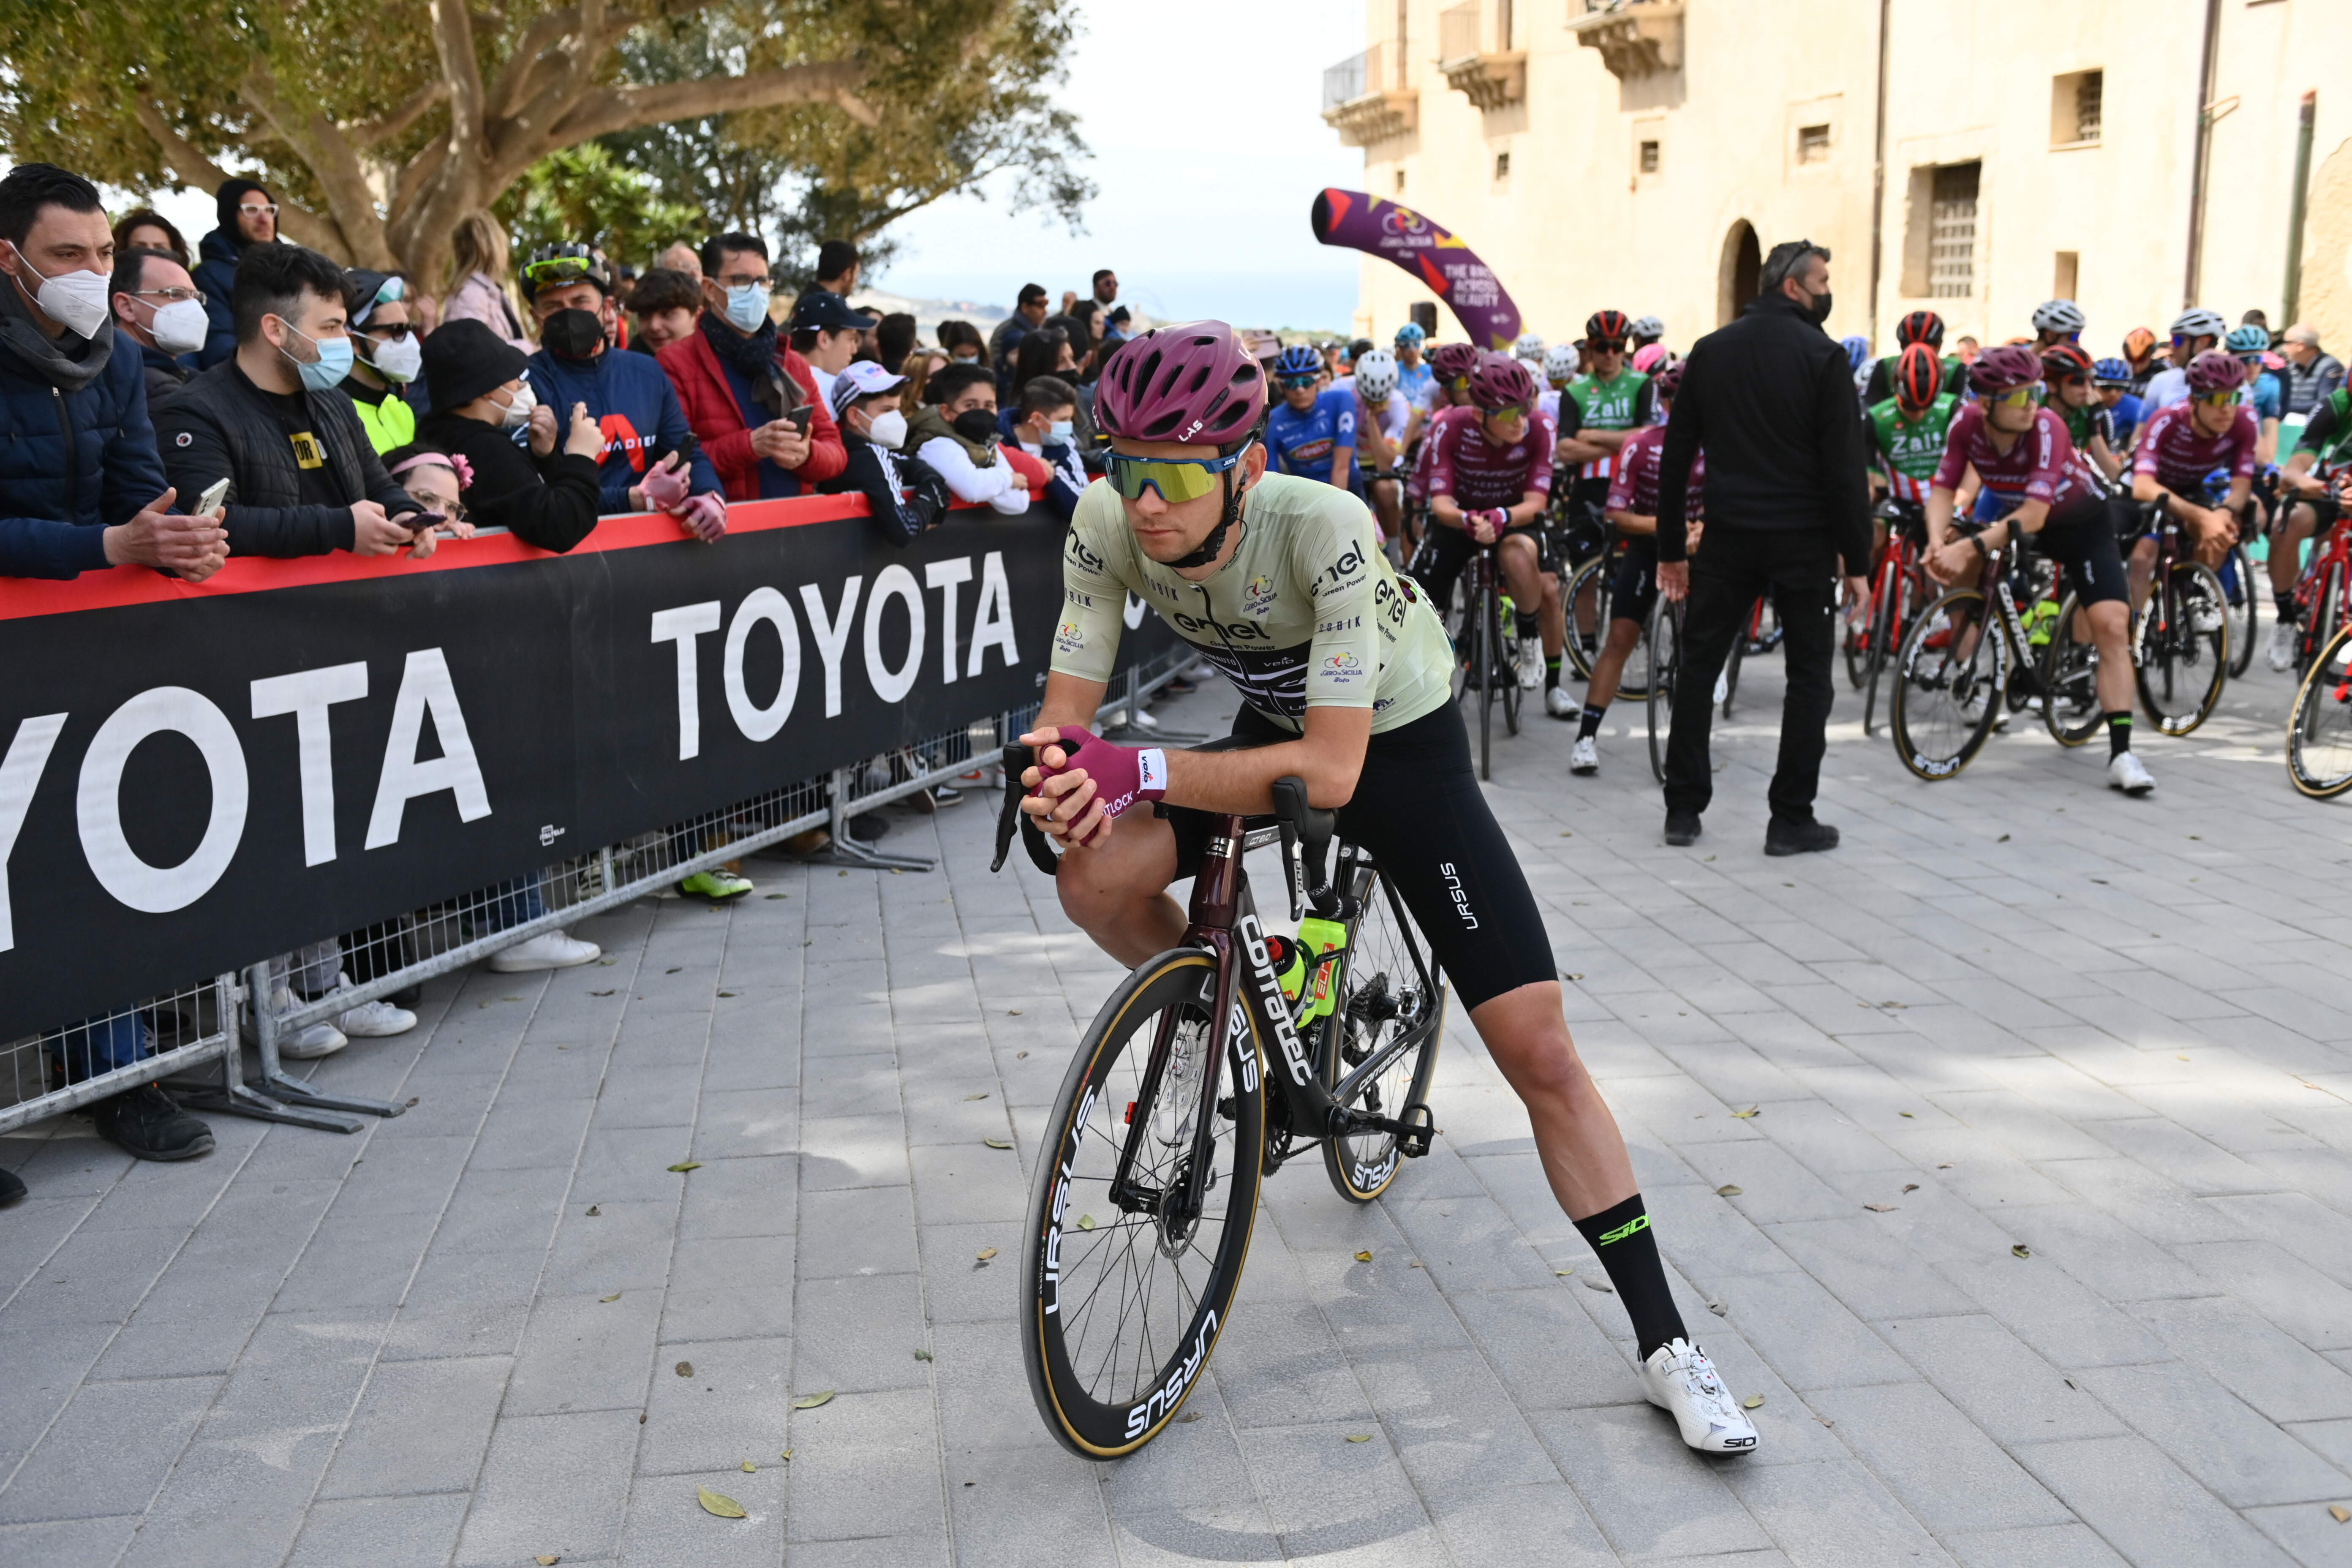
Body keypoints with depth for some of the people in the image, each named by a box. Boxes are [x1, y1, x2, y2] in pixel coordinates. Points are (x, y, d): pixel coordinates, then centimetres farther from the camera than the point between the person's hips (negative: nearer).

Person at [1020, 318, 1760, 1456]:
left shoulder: (1322, 528, -37)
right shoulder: (1108, 528, -22)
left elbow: (1332, 769, -40)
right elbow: (1069, 710, -18)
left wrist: (1137, 770, -48)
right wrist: (1065, 782, -42)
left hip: (1399, 749, -4)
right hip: (1271, 732, 4)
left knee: (1539, 1050, -10)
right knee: (1095, 882, -23)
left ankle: (1665, 1344, 5)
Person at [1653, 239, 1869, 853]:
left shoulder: (1710, 351, 7)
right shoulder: (1822, 356, -7)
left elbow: (1676, 455, 7)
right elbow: (1843, 468, -10)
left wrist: (1671, 548, 12)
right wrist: (1856, 561, -5)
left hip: (1729, 536, 4)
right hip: (1803, 539, -4)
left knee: (1699, 665, 12)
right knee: (1808, 675, 6)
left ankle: (1683, 809, 13)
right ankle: (1792, 820, 7)